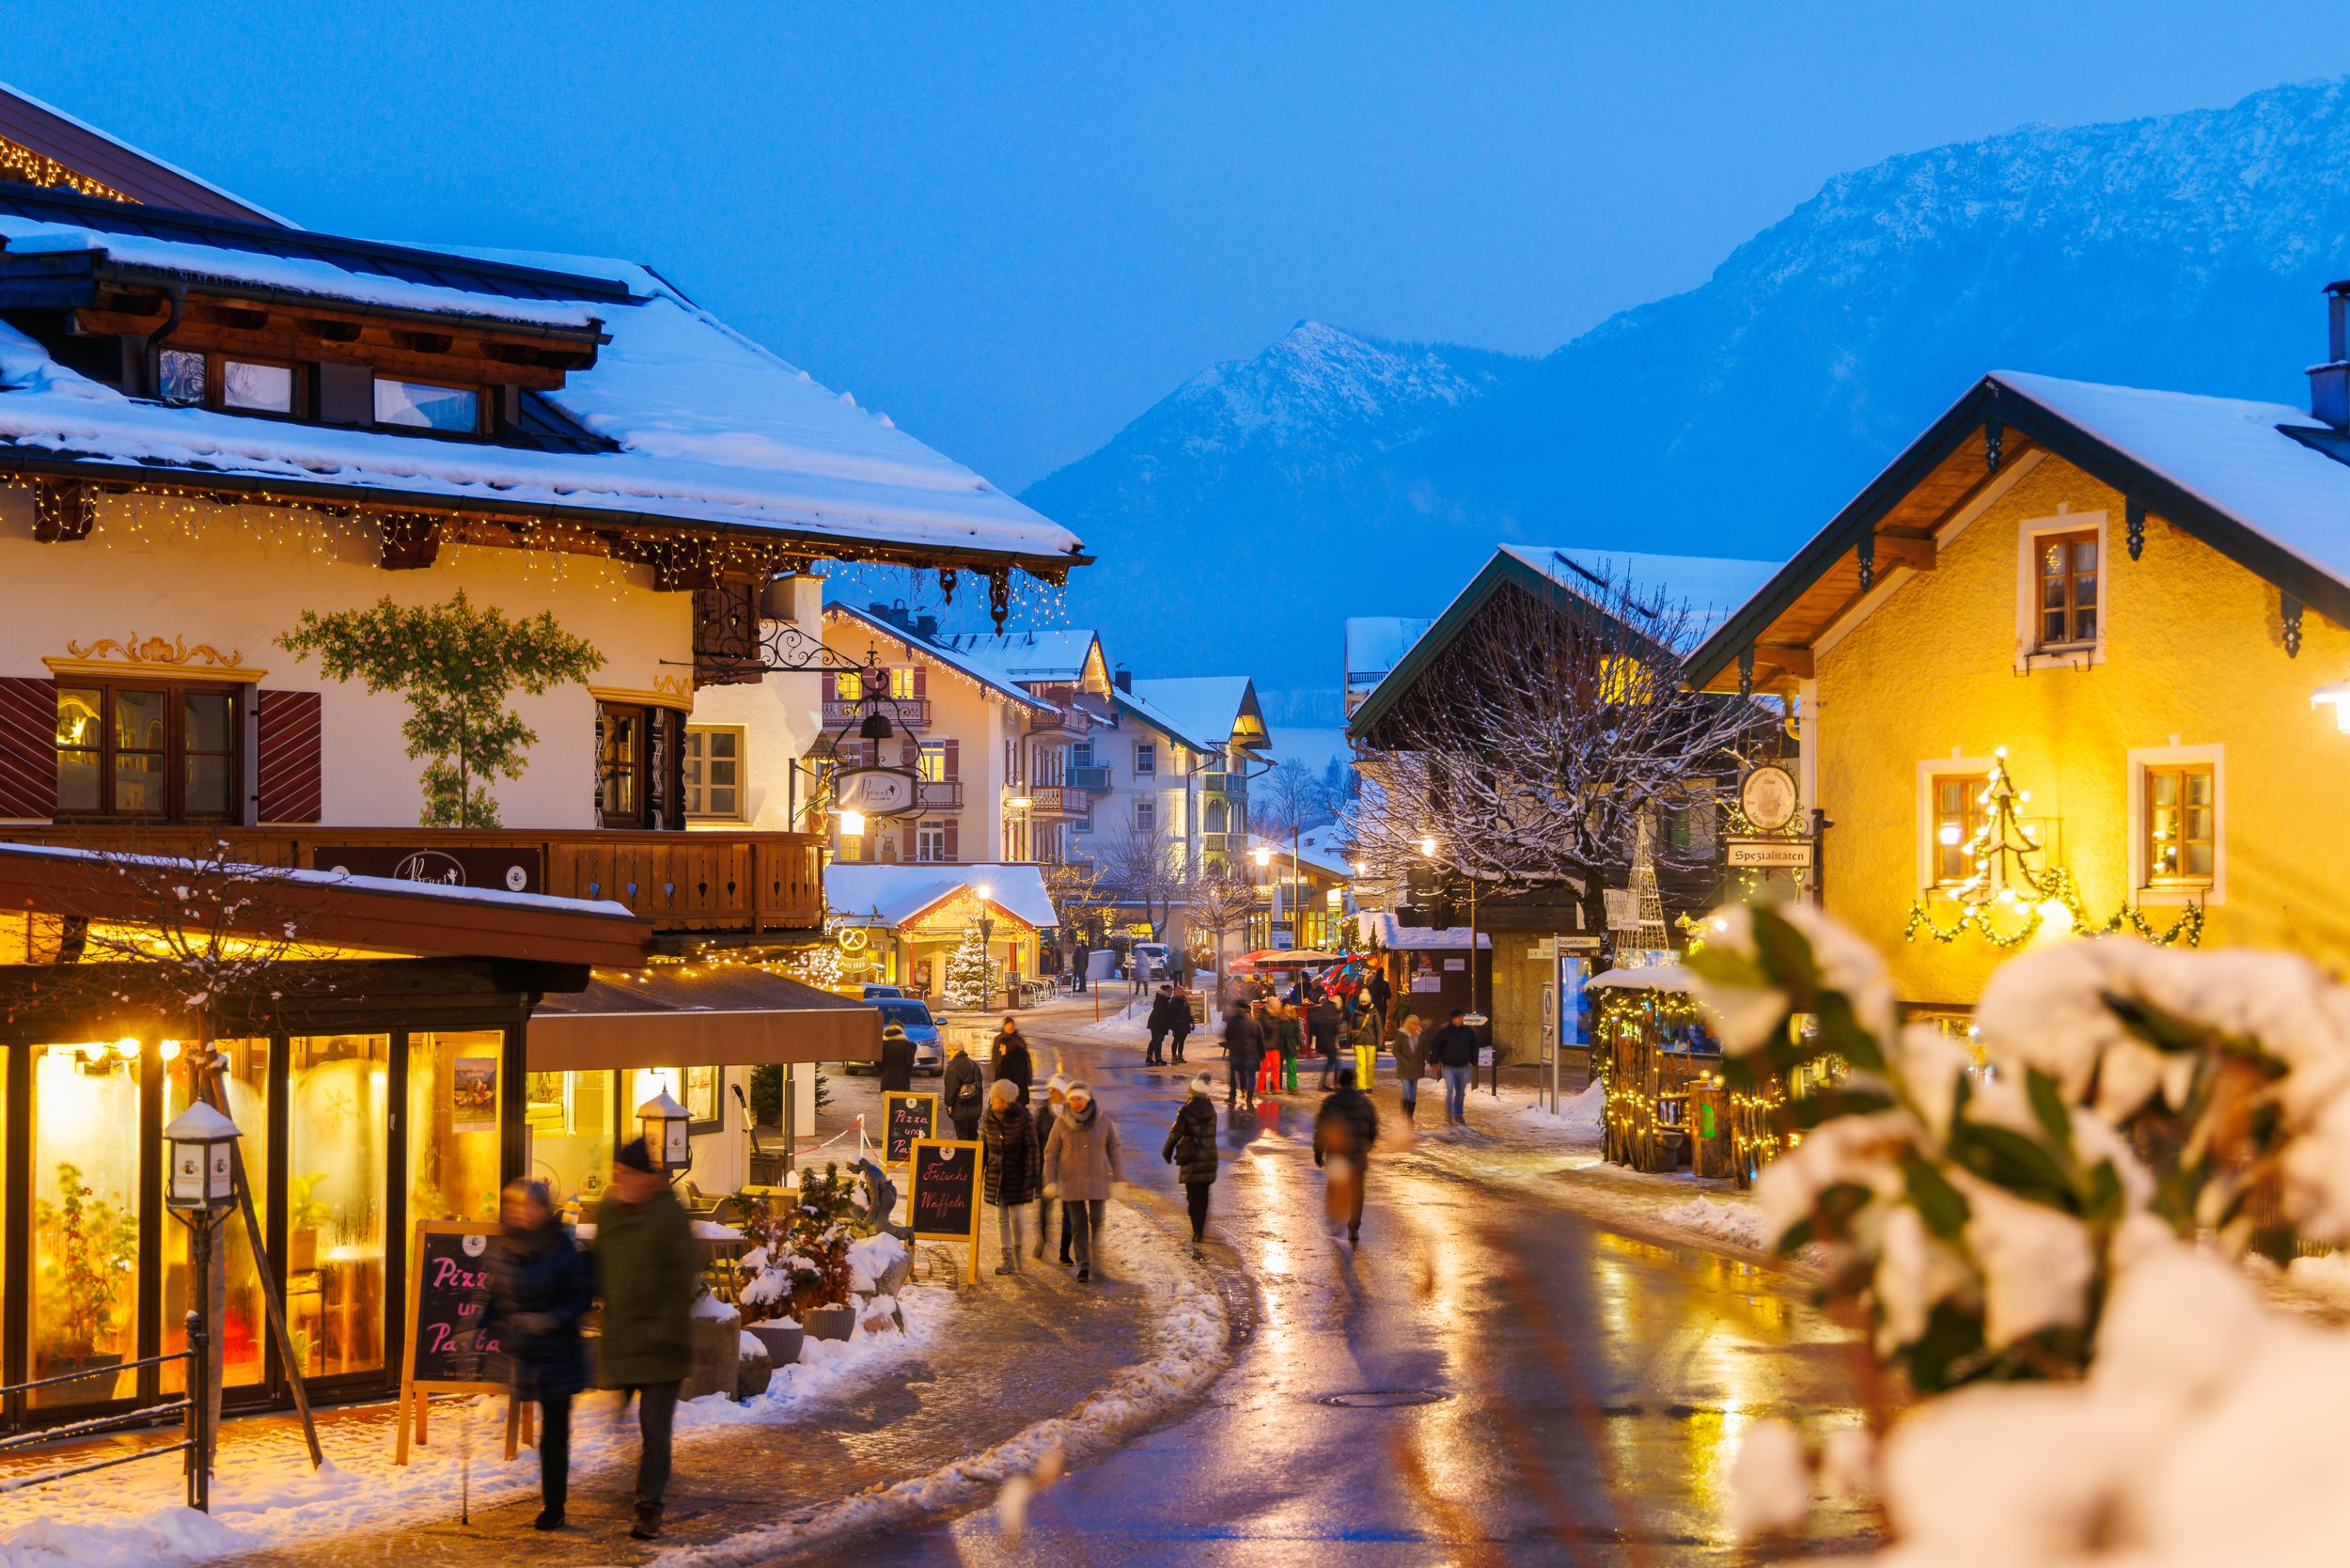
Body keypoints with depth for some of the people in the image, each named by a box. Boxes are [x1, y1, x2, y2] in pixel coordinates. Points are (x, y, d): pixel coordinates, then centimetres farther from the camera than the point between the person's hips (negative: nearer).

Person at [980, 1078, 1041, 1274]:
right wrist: (978, 1174, 10)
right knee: (1001, 1217, 3)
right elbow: (982, 1147, 10)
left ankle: (1017, 1251, 20)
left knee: (1017, 1214, -4)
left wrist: (1031, 1175, -13)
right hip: (996, 1175, 4)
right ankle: (1008, 1259, 6)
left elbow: (1032, 1148, -9)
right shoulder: (988, 1119, 0)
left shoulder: (1024, 1118, -11)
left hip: (1017, 1174, -4)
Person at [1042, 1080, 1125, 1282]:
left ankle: (1098, 1261, 11)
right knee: (1079, 1224, -3)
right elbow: (1051, 1154, 4)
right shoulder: (1061, 1123, -1)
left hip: (1098, 1181, 0)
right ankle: (1083, 1265, -1)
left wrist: (1118, 1178, 6)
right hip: (1071, 1181, 0)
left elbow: (1114, 1150, 9)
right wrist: (1050, 1181, -1)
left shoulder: (1103, 1122, 0)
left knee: (1097, 1221, -7)